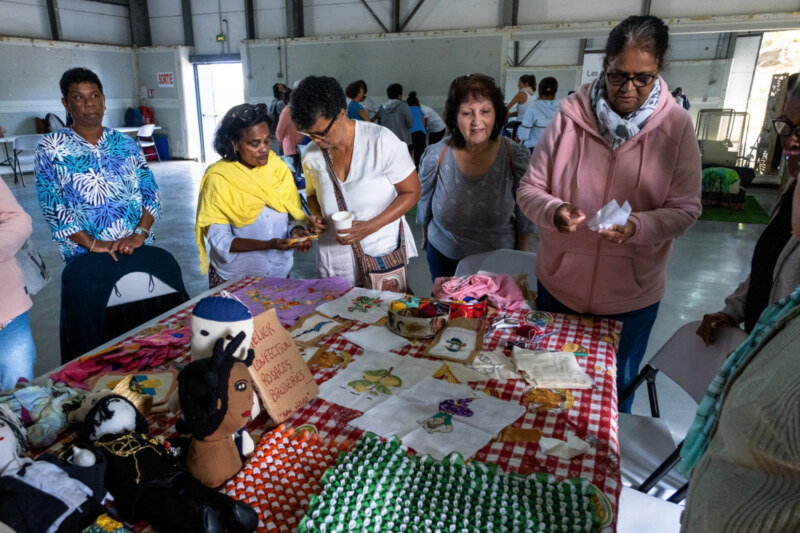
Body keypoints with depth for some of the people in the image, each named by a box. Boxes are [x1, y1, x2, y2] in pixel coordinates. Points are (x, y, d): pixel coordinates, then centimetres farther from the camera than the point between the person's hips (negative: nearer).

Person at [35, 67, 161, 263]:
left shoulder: (127, 144, 6)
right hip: (84, 255, -2)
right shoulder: (50, 149, 1)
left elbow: (150, 191, 0)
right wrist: (92, 243, -17)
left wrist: (139, 234, -15)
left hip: (137, 247, 2)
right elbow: (52, 206, -7)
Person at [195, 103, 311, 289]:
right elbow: (220, 241, -17)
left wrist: (296, 232, -20)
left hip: (279, 273, 4)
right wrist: (269, 245, -30)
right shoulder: (218, 178, -14)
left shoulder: (279, 168, -3)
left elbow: (293, 215, 4)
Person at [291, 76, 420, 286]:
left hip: (383, 253, -3)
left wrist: (371, 226, -20)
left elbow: (412, 192, -9)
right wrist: (315, 216, -5)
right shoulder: (311, 156, -1)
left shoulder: (381, 141, -14)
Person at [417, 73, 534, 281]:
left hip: (499, 260, 0)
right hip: (445, 258, 1)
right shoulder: (434, 157, -16)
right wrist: (428, 237, 13)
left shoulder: (517, 157, -16)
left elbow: (524, 217, -4)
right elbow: (424, 208, 1)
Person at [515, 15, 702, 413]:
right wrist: (553, 211, -28)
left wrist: (637, 226, -26)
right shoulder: (570, 116, -11)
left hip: (632, 294, 0)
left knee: (615, 390, 22)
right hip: (560, 284, 0)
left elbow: (685, 209, -7)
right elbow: (529, 189, -6)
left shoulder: (677, 127, -9)